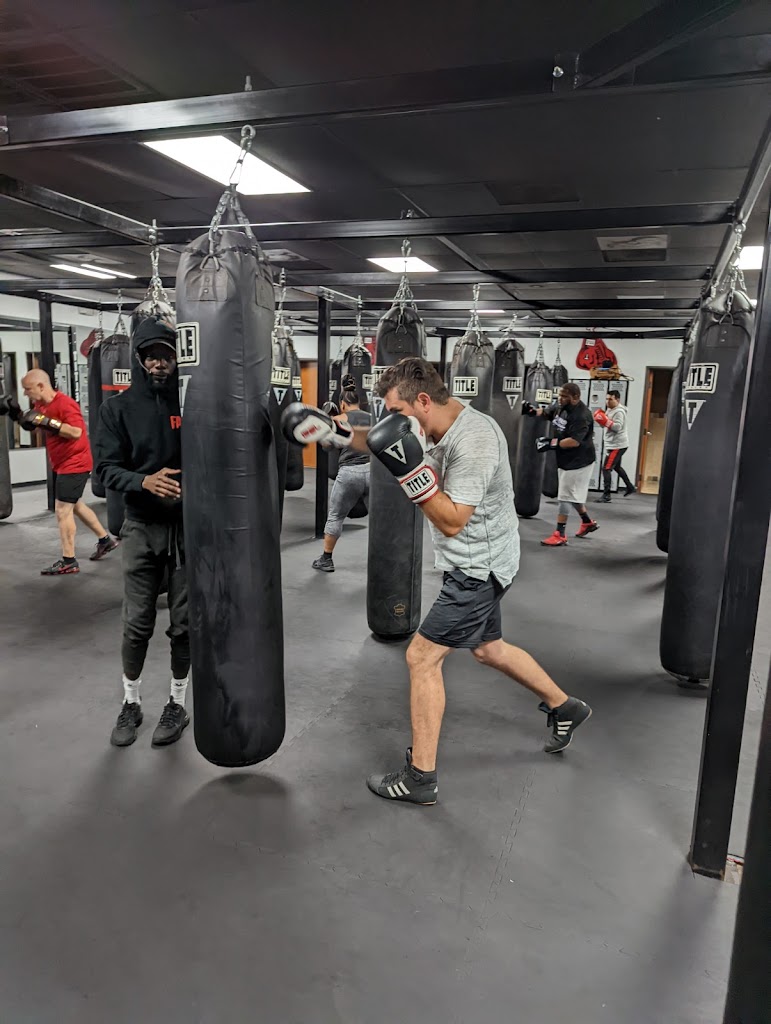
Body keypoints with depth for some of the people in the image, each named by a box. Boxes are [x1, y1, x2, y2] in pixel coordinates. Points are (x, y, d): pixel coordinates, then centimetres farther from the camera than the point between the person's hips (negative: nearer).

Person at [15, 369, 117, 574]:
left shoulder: (65, 404, -22)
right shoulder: (40, 405, 7)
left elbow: (76, 432, -31)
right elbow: (30, 426, 18)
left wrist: (45, 421, -32)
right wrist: (18, 415, 0)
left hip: (75, 464, -10)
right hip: (63, 465, 10)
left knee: (62, 510, -10)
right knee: (75, 505, 20)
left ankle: (69, 561, -5)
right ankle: (105, 540, 34)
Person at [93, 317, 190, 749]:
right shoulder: (120, 408, 0)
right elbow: (107, 467, -3)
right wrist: (144, 480, -22)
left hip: (191, 526, 0)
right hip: (142, 526, 1)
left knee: (185, 623, 8)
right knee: (137, 624, 7)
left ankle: (178, 704, 25)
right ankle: (131, 704, 27)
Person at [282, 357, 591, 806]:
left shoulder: (474, 441, -28)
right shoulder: (438, 427, 0)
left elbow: (451, 522, -29)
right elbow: (382, 442, 12)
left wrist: (410, 469, -33)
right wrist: (334, 431, 0)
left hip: (479, 568, -10)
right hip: (479, 563, 10)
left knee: (422, 658, -4)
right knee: (489, 649, 25)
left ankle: (420, 777, 10)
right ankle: (566, 707, 44)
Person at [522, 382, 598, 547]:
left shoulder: (581, 416, -25)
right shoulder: (559, 406, 1)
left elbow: (574, 441, -32)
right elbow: (545, 413, 18)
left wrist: (551, 443, -27)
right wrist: (532, 411, -3)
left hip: (578, 462, -9)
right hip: (566, 460, 9)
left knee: (565, 496, -6)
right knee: (573, 494, 21)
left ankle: (560, 535, 0)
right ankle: (588, 522, 40)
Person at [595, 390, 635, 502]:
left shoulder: (619, 412, -17)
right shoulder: (610, 409, 12)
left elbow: (617, 427, -27)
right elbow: (606, 424, 16)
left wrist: (605, 420, -31)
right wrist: (600, 418, -2)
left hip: (618, 445, -11)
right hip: (614, 444, 11)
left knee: (606, 468, -13)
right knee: (617, 467, 24)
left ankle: (606, 495, -12)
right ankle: (630, 487, 36)